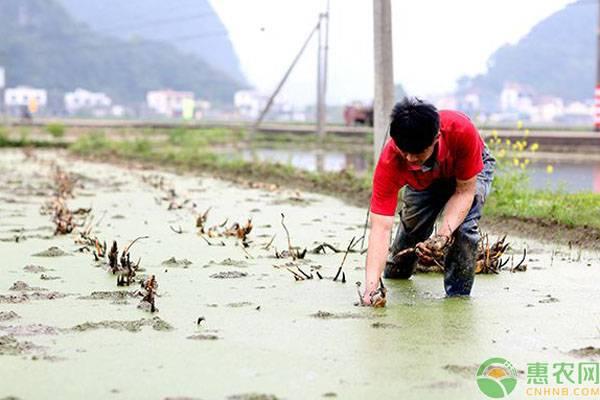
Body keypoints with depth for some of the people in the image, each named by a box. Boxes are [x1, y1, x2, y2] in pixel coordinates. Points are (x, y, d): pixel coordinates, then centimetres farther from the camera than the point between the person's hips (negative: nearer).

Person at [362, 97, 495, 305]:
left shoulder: (462, 131, -44)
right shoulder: (389, 162, -40)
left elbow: (465, 191, -32)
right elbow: (381, 227, -42)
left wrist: (443, 234, -47)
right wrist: (371, 283, -54)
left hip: (473, 169, -2)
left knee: (464, 225, -24)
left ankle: (458, 295, -9)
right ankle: (393, 277, 36)